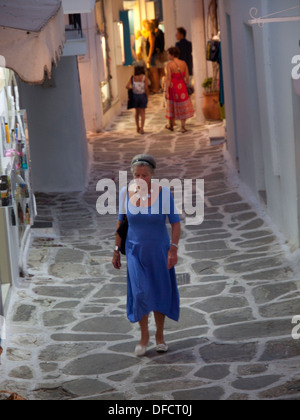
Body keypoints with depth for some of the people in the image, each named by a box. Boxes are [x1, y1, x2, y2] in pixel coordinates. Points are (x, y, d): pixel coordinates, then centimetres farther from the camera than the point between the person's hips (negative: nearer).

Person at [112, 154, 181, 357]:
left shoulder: (163, 193, -16)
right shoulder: (126, 193, -10)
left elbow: (176, 223, -10)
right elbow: (120, 222, 1)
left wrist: (173, 249, -20)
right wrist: (117, 251, 4)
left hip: (159, 251, 0)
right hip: (136, 251, 1)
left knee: (160, 294, 9)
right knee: (140, 293, -10)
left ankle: (160, 335, 32)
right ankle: (144, 334, 14)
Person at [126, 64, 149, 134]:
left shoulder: (132, 77, -3)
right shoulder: (144, 77, -12)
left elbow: (127, 86, -13)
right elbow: (146, 88, -16)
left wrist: (132, 89, 7)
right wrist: (147, 97, -5)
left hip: (135, 95, 3)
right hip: (143, 96, -3)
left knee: (137, 112, 20)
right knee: (143, 113, 3)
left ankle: (138, 128, 27)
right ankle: (141, 128, -8)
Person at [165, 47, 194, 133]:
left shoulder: (169, 64, -13)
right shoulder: (183, 63, -2)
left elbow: (168, 78, -15)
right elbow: (187, 77, 0)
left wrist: (167, 91, -12)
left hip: (173, 86, -2)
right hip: (182, 87, 2)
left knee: (172, 105, 15)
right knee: (182, 106, 12)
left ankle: (171, 125, 31)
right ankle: (183, 127, 9)